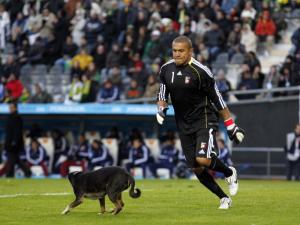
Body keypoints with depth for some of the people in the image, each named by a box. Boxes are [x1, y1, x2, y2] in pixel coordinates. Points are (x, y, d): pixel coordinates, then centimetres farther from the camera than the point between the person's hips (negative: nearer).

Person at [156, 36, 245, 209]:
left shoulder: (200, 71, -16)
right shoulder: (166, 69, 2)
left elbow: (218, 100, -10)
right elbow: (163, 94, 16)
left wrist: (231, 126, -7)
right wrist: (161, 109, -7)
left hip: (204, 120, -6)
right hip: (184, 125, 6)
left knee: (203, 159, -25)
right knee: (196, 168, 4)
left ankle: (230, 173, 7)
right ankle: (224, 198, 22)